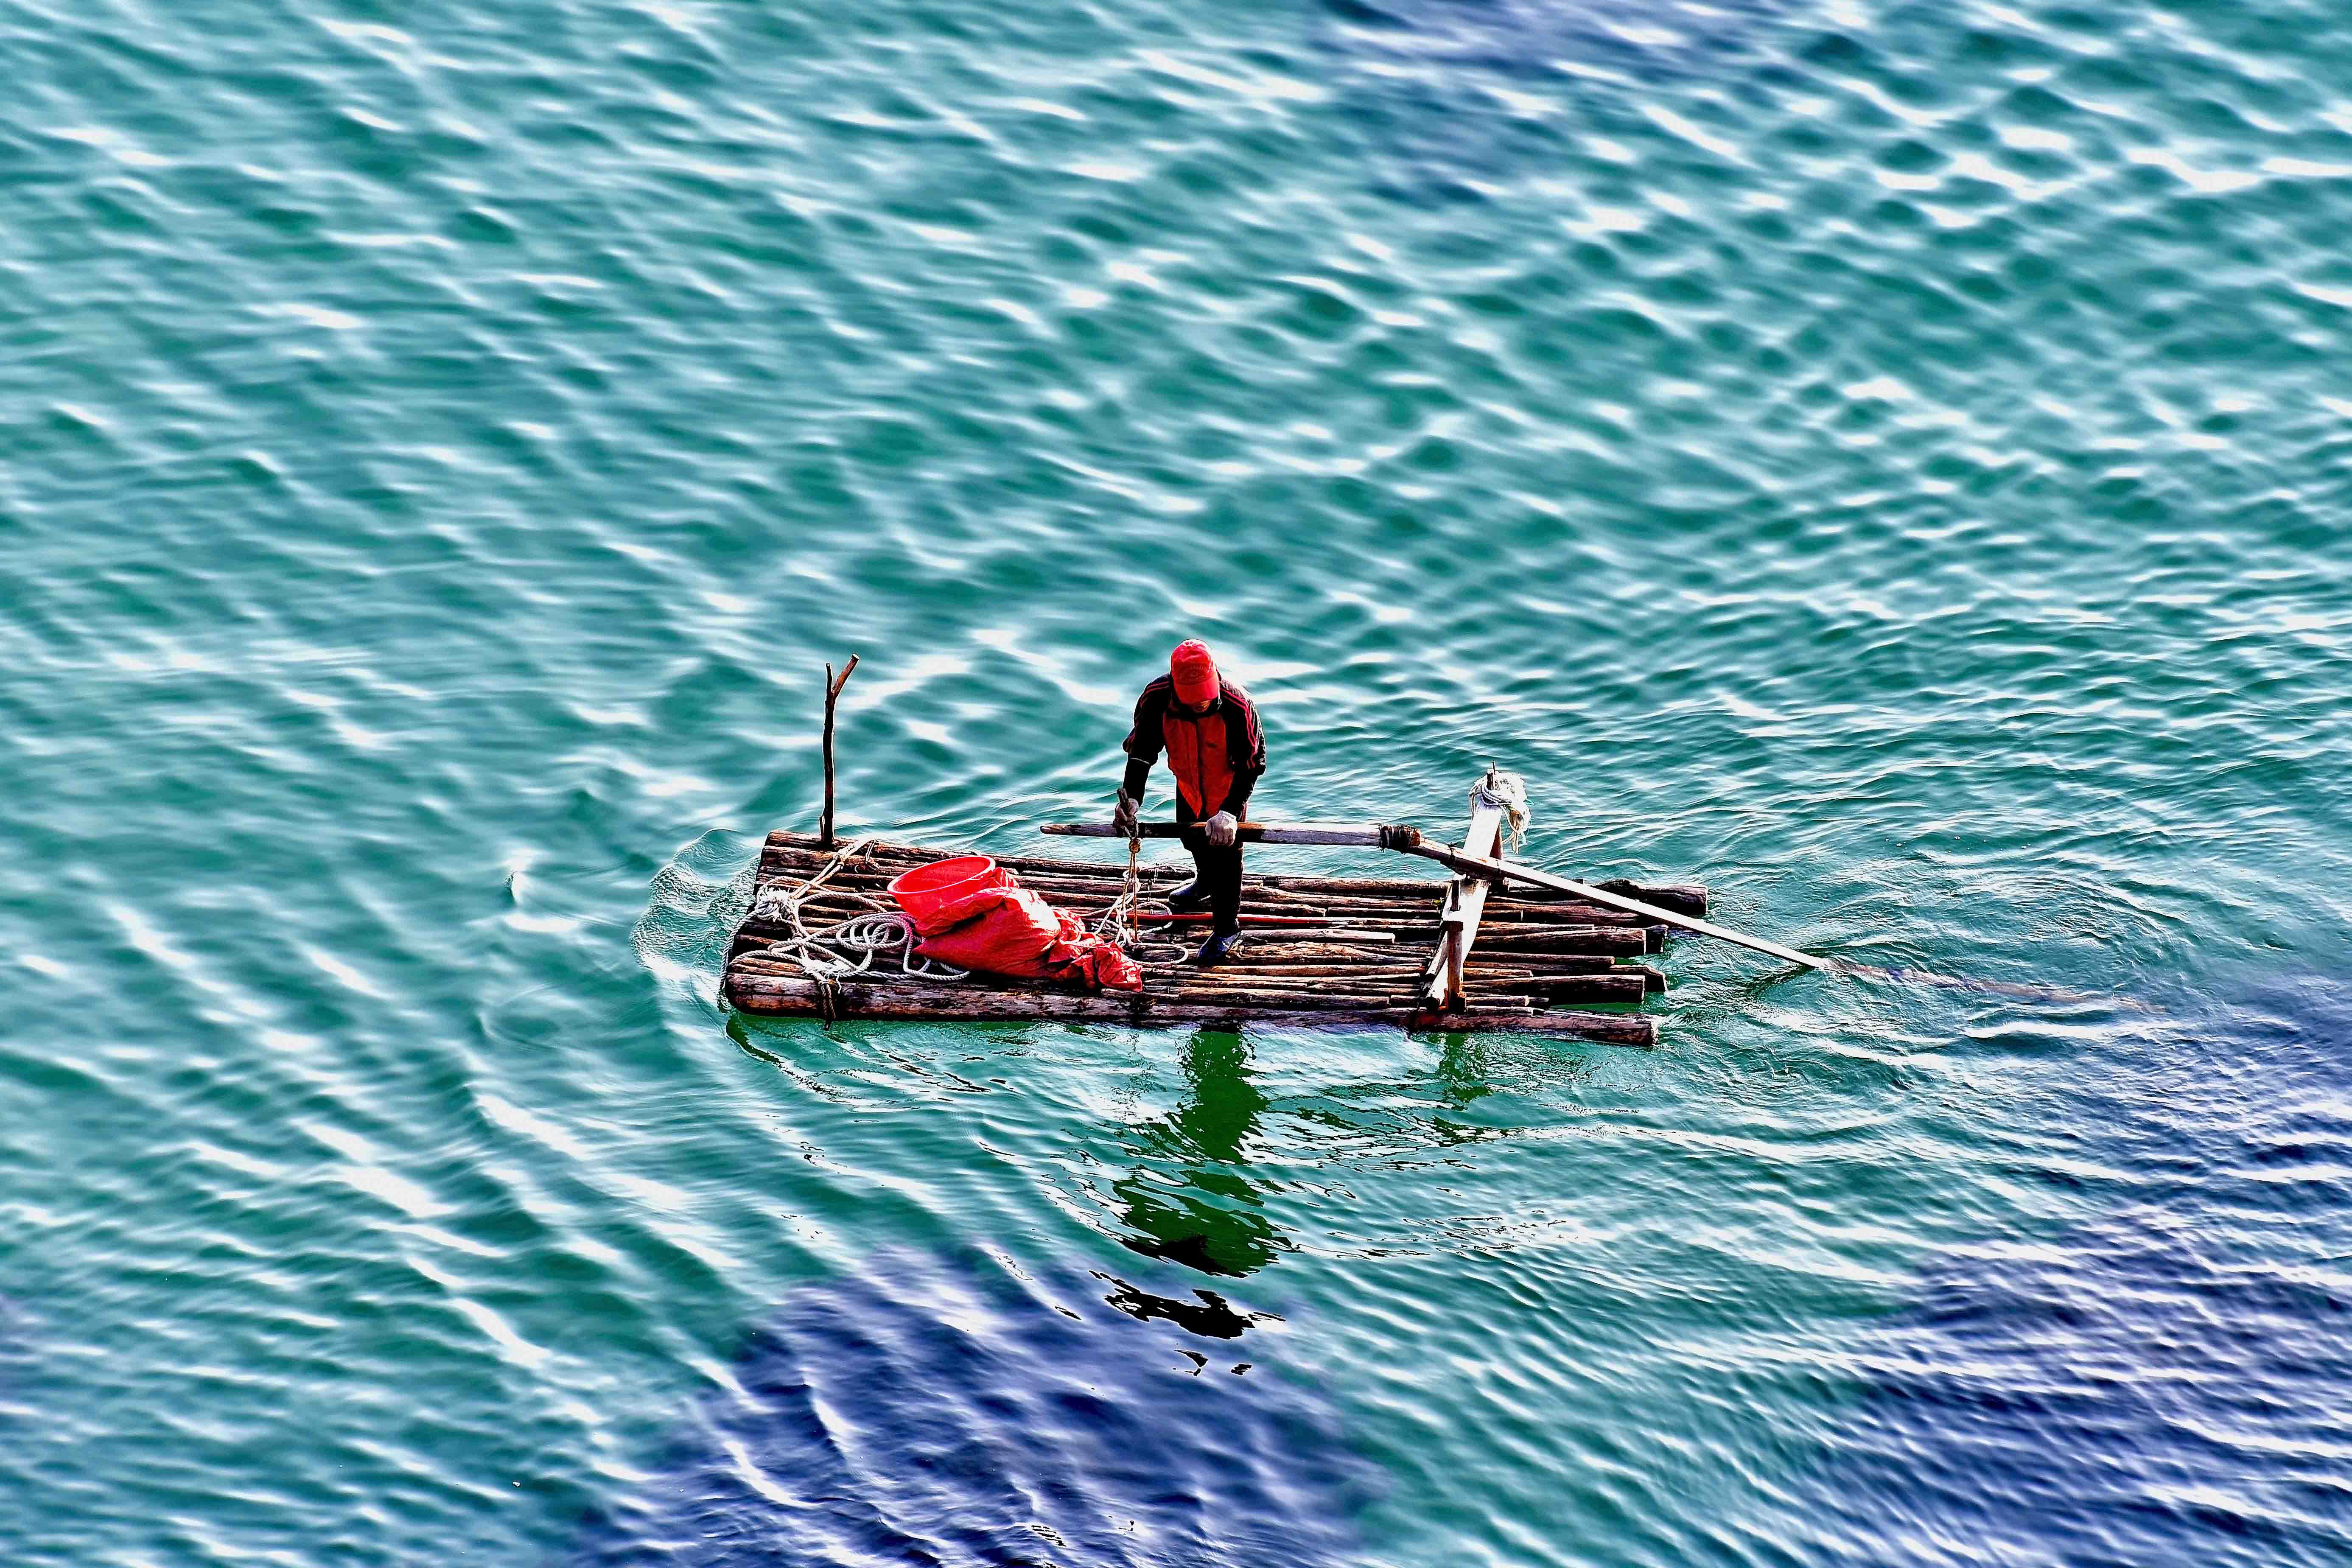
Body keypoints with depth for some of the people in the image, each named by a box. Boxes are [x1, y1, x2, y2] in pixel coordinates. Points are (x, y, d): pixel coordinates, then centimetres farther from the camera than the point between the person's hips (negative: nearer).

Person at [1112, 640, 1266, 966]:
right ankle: (1206, 883, 60)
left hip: (1228, 788, -4)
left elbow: (1251, 765, -26)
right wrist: (1131, 796, -26)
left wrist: (1230, 812, -35)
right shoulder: (1156, 699, -30)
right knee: (1192, 838, 28)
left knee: (1225, 856, 6)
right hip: (1189, 784, 4)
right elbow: (1141, 750, -15)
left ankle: (1226, 929, 26)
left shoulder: (1238, 706, -37)